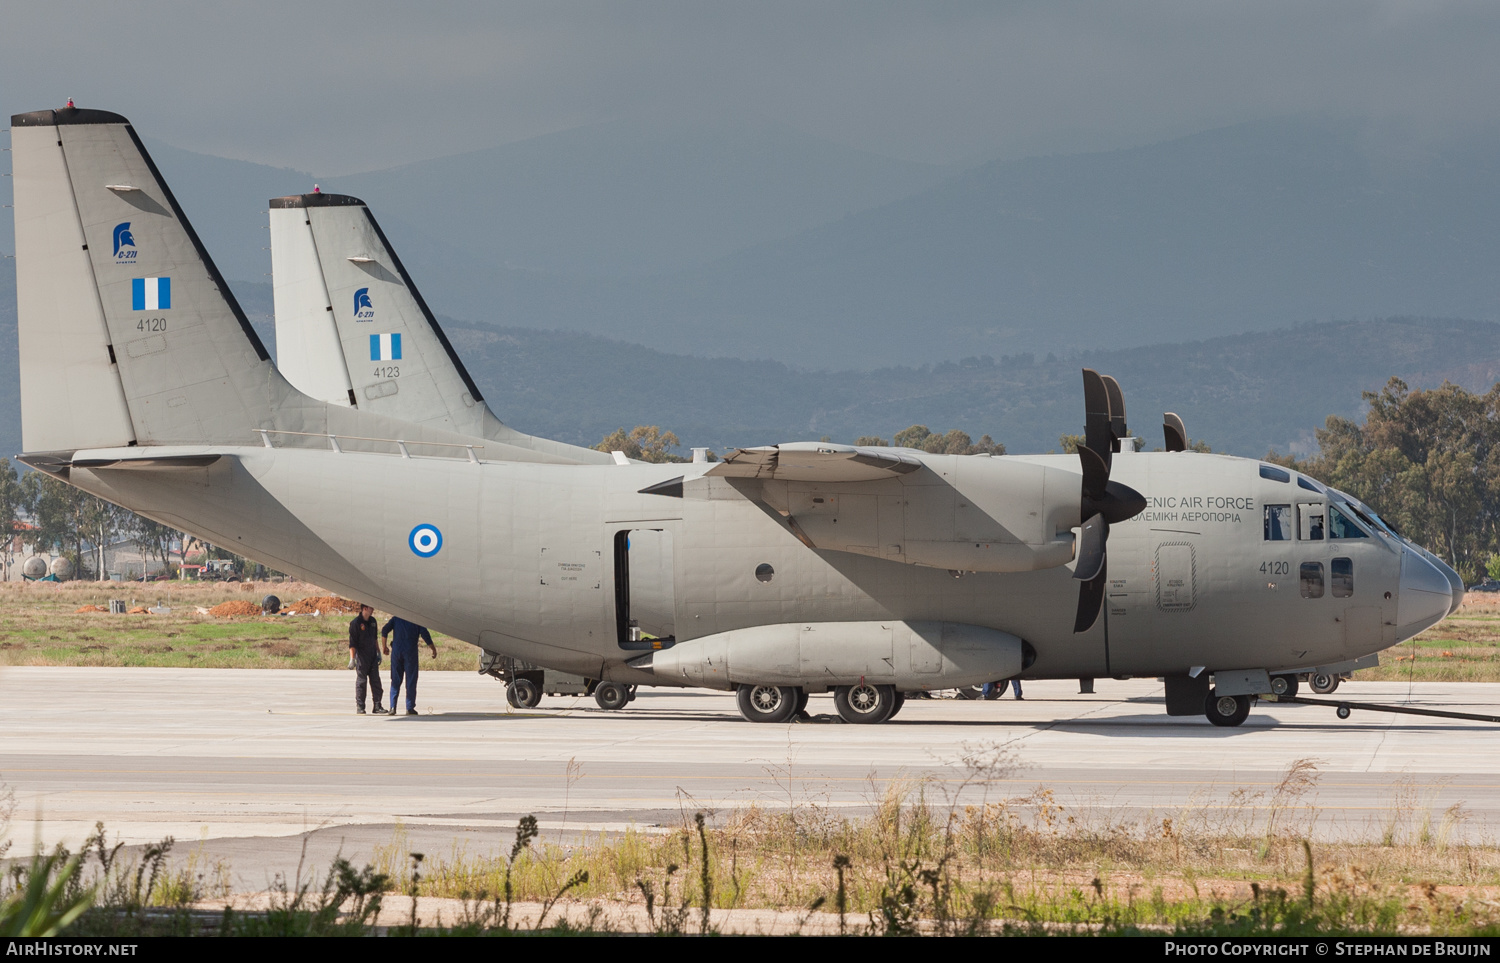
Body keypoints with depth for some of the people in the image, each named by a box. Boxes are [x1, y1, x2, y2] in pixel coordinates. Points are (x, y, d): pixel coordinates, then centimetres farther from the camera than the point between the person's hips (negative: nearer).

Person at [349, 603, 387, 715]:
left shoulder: (372, 621, 11)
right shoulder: (355, 623, -11)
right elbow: (352, 643, -13)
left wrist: (378, 653, 22)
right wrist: (352, 659, -17)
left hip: (372, 655, 6)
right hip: (361, 656, -6)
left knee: (376, 681, 4)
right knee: (361, 681, -1)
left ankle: (378, 706, 6)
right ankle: (360, 707, 6)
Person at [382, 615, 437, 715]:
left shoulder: (396, 618, 11)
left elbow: (384, 630, 1)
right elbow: (425, 634, -5)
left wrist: (384, 646, 9)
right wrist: (433, 649, 4)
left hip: (396, 651, 2)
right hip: (410, 652, -2)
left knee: (395, 681, 8)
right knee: (411, 680, 3)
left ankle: (393, 707, -1)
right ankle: (410, 708, 1)